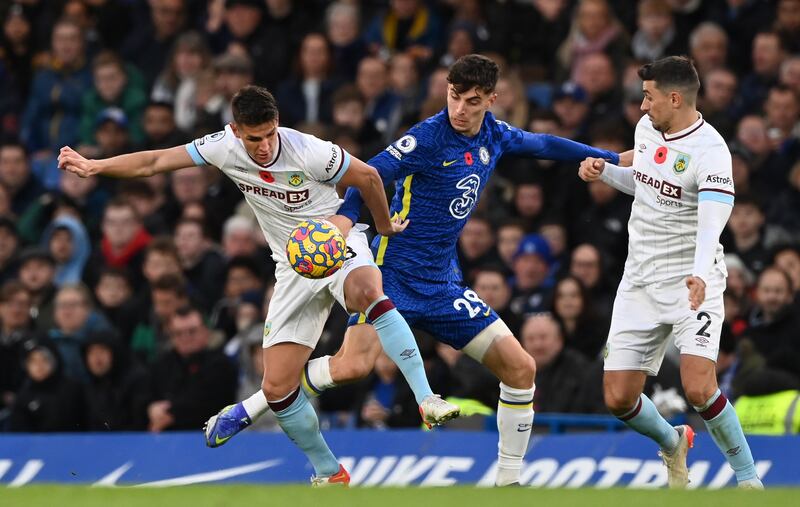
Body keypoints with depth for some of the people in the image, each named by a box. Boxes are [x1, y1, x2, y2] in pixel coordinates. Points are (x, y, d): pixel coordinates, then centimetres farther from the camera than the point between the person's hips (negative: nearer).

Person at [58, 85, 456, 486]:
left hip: (339, 243, -4)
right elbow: (155, 162, -4)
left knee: (367, 291, -42)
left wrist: (385, 226, 6)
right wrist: (93, 166, -10)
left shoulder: (309, 153, -23)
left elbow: (367, 177, -7)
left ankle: (426, 400, -41)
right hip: (295, 269, 4)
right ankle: (329, 473, 18)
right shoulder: (224, 147, -11)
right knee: (277, 388, -4)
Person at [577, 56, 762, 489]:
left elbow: (712, 221, -32)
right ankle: (672, 444, 33)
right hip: (640, 284, 7)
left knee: (698, 390, -25)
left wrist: (700, 273, -49)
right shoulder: (646, 127, 5)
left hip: (691, 282, -7)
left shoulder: (710, 151, -18)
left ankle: (749, 479, -6)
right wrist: (603, 171, 7)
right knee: (618, 399, 1)